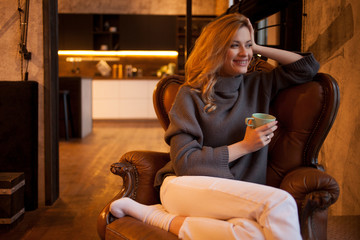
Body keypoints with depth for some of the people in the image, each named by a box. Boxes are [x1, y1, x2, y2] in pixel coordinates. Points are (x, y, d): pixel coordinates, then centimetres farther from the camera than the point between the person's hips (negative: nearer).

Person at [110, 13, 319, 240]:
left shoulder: (258, 85, 16)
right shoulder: (190, 95, 4)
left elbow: (308, 66, 21)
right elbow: (184, 161, -4)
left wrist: (258, 48, 15)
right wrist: (244, 146, -5)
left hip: (237, 196, 4)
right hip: (186, 185, -4)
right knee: (280, 202, -32)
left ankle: (164, 218, -20)